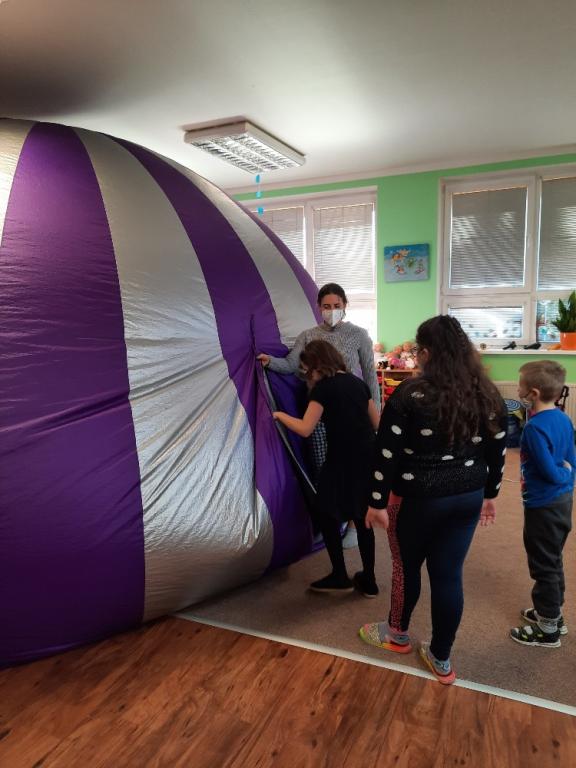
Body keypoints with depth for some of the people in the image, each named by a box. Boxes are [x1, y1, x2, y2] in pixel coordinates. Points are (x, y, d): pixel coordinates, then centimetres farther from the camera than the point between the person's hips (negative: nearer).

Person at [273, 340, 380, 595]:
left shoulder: (323, 387, -9)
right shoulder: (357, 382, 11)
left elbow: (305, 429, -13)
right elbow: (377, 423, 15)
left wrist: (280, 415, 1)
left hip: (342, 461, -7)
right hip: (368, 458, 7)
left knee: (327, 515, 11)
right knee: (362, 518, 15)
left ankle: (340, 577, 18)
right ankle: (368, 581, 24)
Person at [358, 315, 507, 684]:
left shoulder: (410, 394, -17)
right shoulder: (489, 396, 0)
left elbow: (387, 453, -16)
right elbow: (497, 453, 8)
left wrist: (377, 502, -7)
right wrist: (489, 495, 20)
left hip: (417, 499, -4)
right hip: (467, 498, 5)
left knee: (407, 566, 18)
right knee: (449, 574, 14)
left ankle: (397, 634, 41)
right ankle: (441, 660, 28)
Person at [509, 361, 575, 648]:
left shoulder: (535, 427, -24)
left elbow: (550, 471, -23)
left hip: (543, 506, -9)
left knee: (544, 566, 6)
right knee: (553, 562, 23)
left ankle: (548, 629, 21)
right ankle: (552, 613, 39)